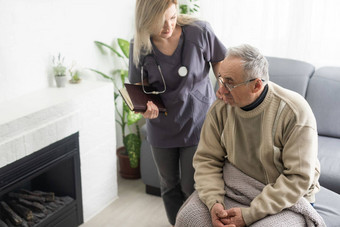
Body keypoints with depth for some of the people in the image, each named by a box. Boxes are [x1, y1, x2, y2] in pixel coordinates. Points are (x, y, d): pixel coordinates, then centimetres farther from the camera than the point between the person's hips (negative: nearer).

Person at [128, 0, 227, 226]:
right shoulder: (139, 46, -11)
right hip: (162, 127, 3)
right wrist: (145, 106, -23)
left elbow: (221, 64, 0)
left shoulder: (200, 32, -17)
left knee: (192, 188, 3)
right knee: (169, 186, 19)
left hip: (196, 122, -2)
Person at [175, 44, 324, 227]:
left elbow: (298, 177, -21)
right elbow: (206, 159, -4)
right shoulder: (221, 106, -9)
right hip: (233, 187, 3)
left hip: (286, 199, -2)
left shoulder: (294, 112, -22)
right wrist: (214, 203, -20)